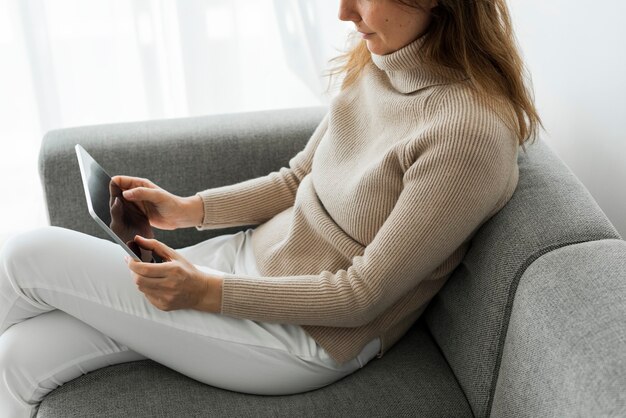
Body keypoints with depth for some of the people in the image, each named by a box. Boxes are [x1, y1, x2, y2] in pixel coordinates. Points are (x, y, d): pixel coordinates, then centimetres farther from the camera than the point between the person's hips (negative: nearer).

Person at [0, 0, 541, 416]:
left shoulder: (473, 131, -25)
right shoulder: (375, 65, 1)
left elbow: (363, 295, -21)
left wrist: (210, 291, -22)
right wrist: (188, 209, 2)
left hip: (303, 338, -7)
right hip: (251, 254, 7)